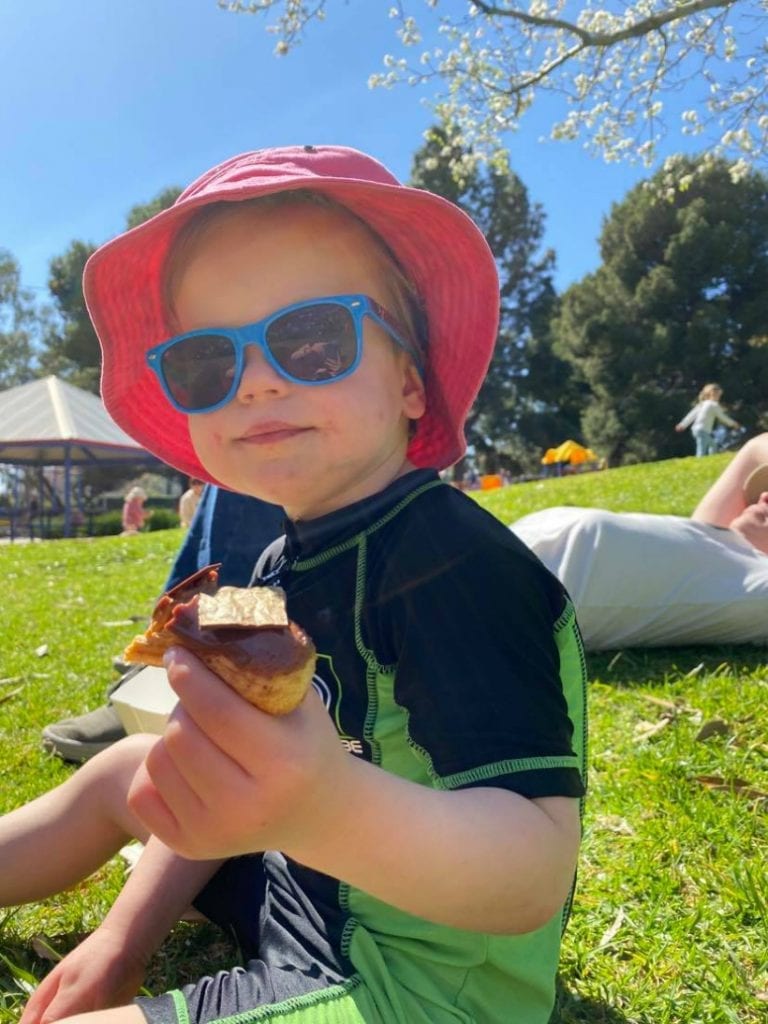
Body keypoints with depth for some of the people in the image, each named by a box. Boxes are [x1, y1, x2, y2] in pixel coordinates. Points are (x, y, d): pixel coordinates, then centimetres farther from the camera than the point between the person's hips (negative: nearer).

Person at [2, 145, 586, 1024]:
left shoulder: (454, 559, -29)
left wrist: (331, 807, -53)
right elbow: (231, 779, 7)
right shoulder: (281, 565, -2)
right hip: (305, 889, 8)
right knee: (129, 766, 18)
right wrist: (126, 935, 4)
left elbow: (535, 879, -35)